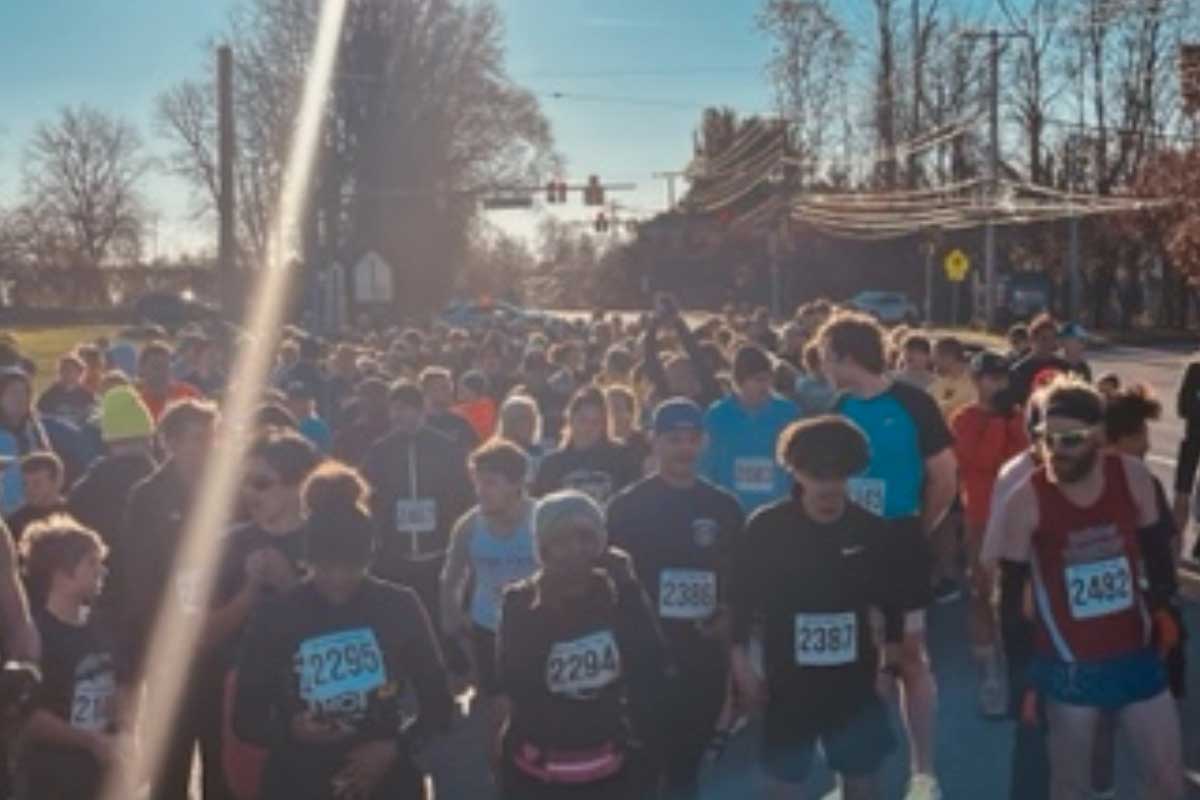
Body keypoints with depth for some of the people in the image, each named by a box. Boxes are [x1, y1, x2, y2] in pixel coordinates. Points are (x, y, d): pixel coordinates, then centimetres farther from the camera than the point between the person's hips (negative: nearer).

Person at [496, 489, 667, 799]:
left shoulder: (620, 596, -5)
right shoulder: (521, 603, -10)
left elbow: (653, 679, -15)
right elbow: (514, 685, -23)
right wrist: (543, 610, -23)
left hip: (609, 770, 2)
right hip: (535, 773, -2)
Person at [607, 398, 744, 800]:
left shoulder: (724, 507, 4)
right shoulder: (628, 506, -5)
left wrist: (728, 618, -2)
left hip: (705, 655, 3)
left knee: (689, 753, 16)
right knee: (647, 755, 5)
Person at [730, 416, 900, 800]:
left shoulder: (871, 531, -3)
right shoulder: (766, 528, -9)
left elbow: (891, 606, 6)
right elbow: (738, 603, -4)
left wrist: (889, 667, 2)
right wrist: (742, 669, -7)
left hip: (854, 684, 2)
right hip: (788, 684, -2)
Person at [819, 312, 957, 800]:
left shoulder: (912, 404, -10)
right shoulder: (834, 410, 3)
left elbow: (945, 476, -3)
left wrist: (920, 529, 3)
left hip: (899, 545, -4)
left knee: (910, 658, 5)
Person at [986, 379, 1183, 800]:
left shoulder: (1133, 477, -7)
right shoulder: (1025, 501, -15)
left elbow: (1155, 551, 11)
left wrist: (1162, 607, 5)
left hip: (1137, 654, 3)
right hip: (1067, 665, -3)